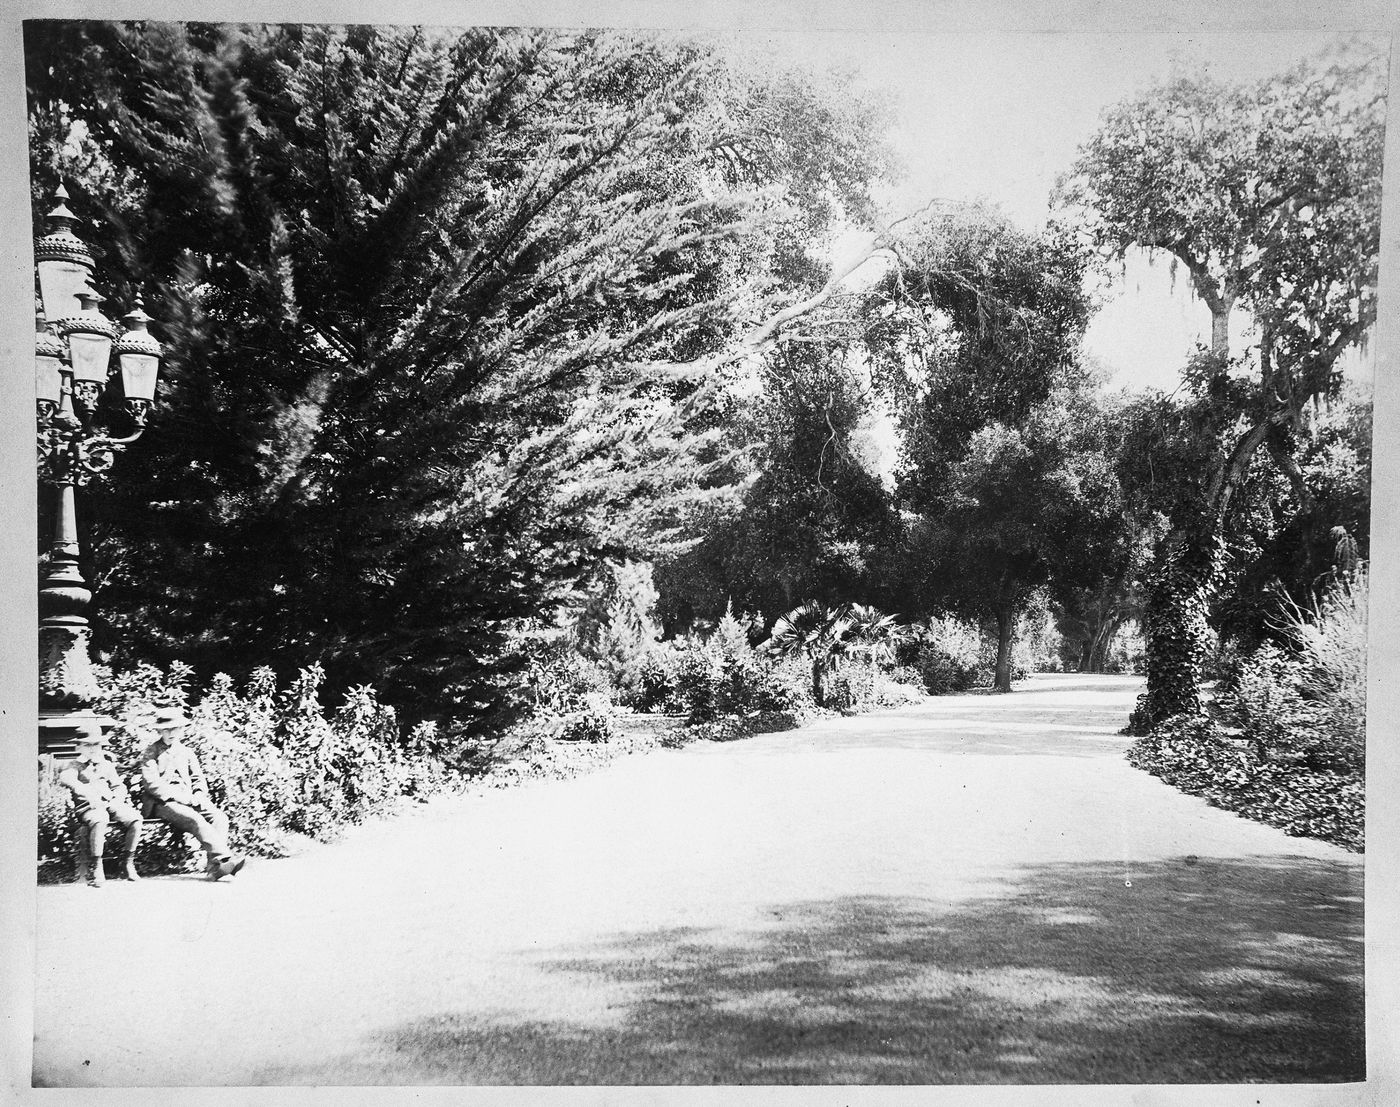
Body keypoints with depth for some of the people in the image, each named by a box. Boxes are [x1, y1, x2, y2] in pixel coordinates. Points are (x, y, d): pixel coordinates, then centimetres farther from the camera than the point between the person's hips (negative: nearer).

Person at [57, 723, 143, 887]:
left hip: (111, 803, 5)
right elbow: (65, 778, -14)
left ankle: (128, 863, -11)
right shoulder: (75, 766, 9)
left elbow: (118, 786, 24)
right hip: (88, 806, -4)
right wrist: (87, 793, -32)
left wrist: (118, 798, -2)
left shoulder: (107, 765, 26)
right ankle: (95, 867, -28)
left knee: (135, 818, -25)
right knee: (100, 819, -40)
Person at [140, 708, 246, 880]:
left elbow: (198, 779, 21)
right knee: (195, 819, -34)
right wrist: (181, 796, -18)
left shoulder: (186, 752, 20)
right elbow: (152, 784, -9)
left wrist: (198, 796, -3)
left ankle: (214, 867, -33)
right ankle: (224, 858, -40)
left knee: (220, 817, -22)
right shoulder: (151, 753, 3)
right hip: (163, 802, -5)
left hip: (188, 800, 5)